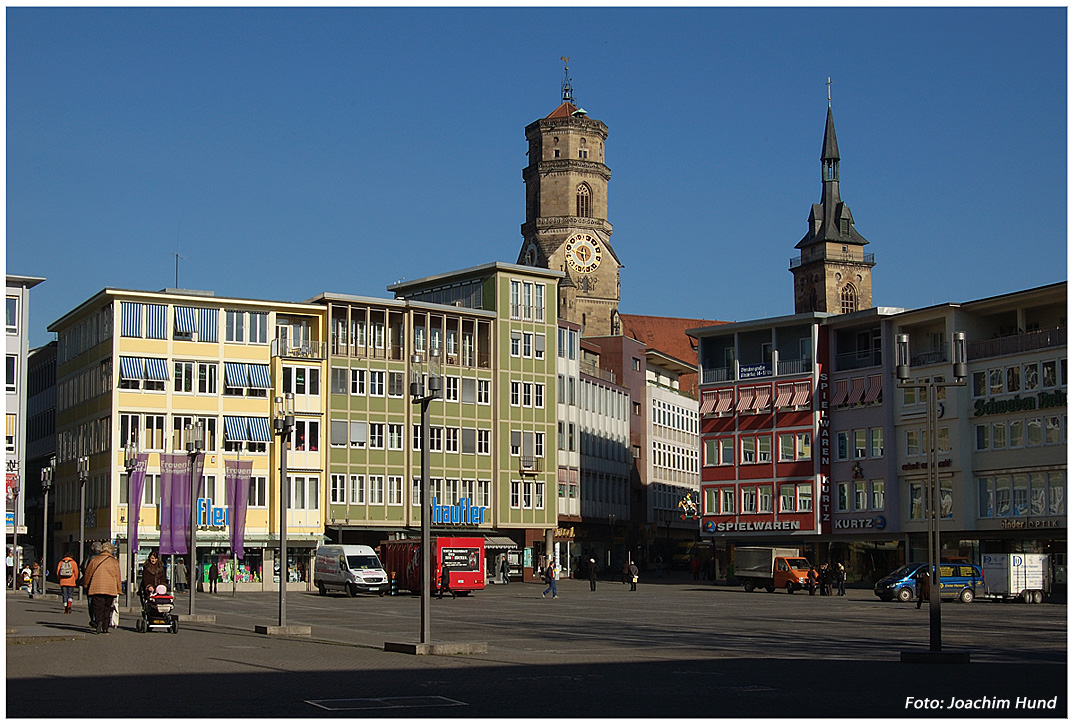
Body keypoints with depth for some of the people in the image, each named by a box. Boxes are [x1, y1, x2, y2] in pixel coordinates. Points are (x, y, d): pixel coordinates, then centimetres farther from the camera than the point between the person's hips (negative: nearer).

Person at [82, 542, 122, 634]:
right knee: (107, 609, 9)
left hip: (96, 588, -1)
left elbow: (88, 574, 12)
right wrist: (118, 590, 17)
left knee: (98, 607, 0)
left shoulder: (94, 560, 6)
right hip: (111, 589, 1)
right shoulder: (115, 562, 6)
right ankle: (105, 628, 5)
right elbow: (118, 578, 9)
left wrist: (85, 585, 26)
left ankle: (98, 620, -27)